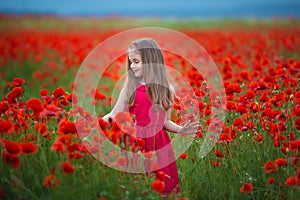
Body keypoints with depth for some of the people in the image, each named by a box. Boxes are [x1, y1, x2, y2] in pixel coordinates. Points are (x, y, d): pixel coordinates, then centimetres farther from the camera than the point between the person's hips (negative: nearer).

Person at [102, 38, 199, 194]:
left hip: (159, 147, 1)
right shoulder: (130, 87, 3)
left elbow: (165, 122, 10)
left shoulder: (167, 89, 4)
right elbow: (114, 115, 2)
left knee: (163, 188, 1)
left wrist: (181, 130, -6)